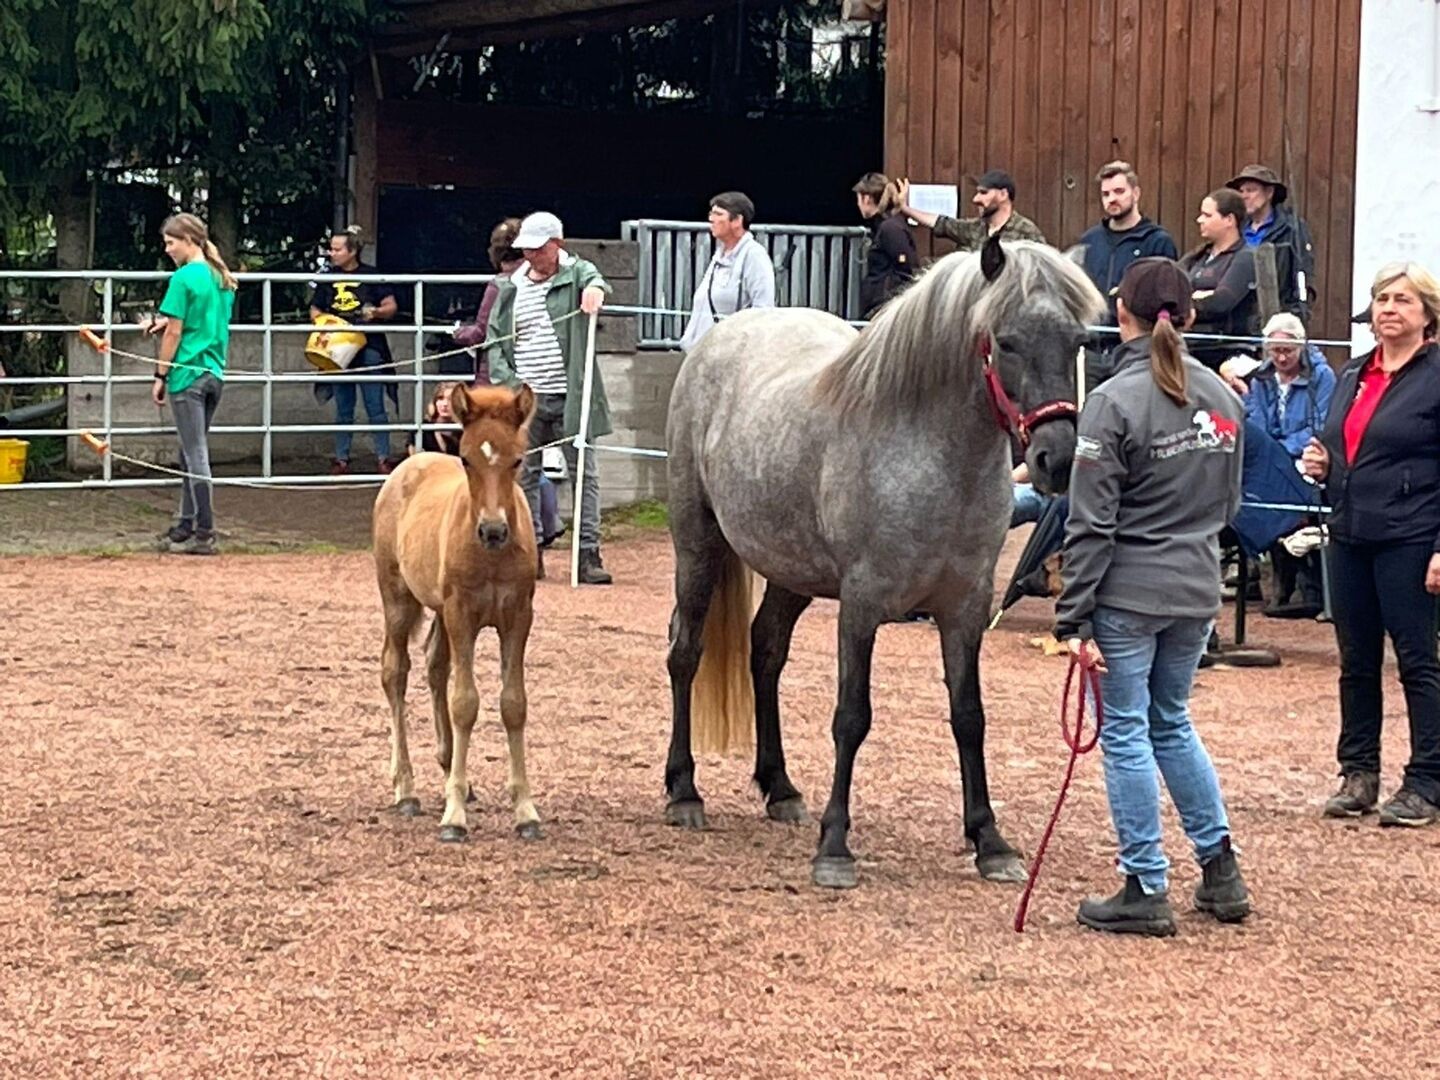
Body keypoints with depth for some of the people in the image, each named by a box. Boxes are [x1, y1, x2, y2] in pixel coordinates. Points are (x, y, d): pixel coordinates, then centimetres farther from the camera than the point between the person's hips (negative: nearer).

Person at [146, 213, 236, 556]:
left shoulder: (184, 278, -12)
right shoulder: (221, 279, 11)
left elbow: (174, 333, -12)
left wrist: (161, 376, -5)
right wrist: (168, 323, 10)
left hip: (188, 374, -8)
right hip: (215, 374, 8)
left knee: (196, 455, -5)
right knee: (192, 453, 16)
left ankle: (205, 534, -4)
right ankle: (186, 526, 21)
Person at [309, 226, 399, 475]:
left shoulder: (371, 276, -1)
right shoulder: (328, 278, 8)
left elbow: (391, 307, 1)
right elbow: (315, 310, 16)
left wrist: (376, 312, -19)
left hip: (368, 348, -3)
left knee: (375, 406, -2)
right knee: (343, 409, 9)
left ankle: (383, 458, 3)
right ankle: (341, 459, 14)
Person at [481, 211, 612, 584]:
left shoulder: (576, 273, 1)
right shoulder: (509, 288, 10)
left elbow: (592, 278, -24)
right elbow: (494, 340, 12)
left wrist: (595, 289, -49)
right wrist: (507, 381, -3)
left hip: (568, 396, -3)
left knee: (583, 473, -2)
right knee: (523, 474, 5)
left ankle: (589, 554, 0)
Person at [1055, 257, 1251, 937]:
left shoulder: (1114, 402, -15)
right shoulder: (1221, 397, 5)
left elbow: (1091, 523, -15)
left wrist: (1074, 619, -12)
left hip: (1129, 592, -6)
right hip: (1197, 590, 6)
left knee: (1126, 733, 4)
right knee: (1172, 725, 21)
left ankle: (1146, 891, 6)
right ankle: (1221, 870, 21)